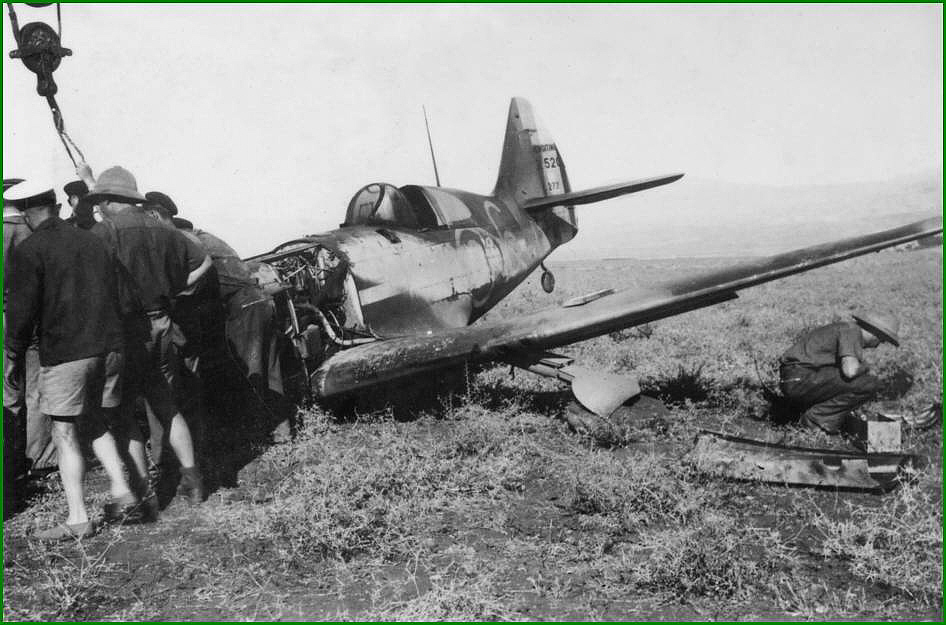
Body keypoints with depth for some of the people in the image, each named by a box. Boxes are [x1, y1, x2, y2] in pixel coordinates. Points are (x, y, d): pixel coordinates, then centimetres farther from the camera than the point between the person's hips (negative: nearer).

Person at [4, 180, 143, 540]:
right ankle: (121, 491, 11)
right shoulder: (93, 242, 11)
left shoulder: (28, 251, -6)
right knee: (96, 424, 20)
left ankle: (78, 519, 6)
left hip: (64, 354, -6)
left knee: (65, 435, 4)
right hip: (108, 348, 6)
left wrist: (14, 359, 2)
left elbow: (22, 312, -8)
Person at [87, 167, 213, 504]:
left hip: (124, 333, -6)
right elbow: (204, 262, 15)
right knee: (167, 407, 17)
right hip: (161, 329, 6)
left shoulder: (103, 232, -11)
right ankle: (192, 479, 17)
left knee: (122, 413, 6)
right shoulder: (160, 231, 7)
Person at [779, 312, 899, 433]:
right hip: (801, 380, -10)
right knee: (871, 385, -11)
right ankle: (817, 417, -7)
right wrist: (864, 367, -1)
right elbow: (850, 371, -22)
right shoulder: (851, 330, -8)